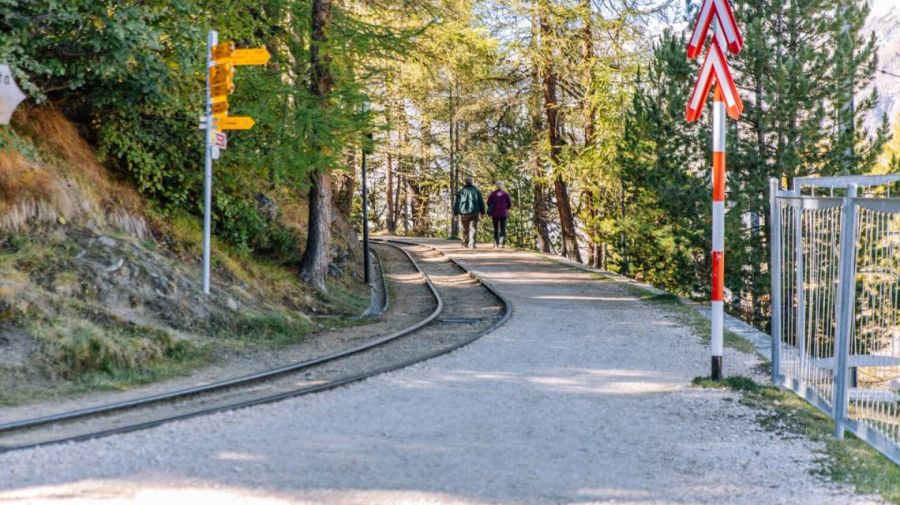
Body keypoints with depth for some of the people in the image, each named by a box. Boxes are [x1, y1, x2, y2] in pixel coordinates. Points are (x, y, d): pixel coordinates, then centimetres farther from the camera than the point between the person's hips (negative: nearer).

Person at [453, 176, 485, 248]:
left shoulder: (461, 191, 1)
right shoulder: (476, 191, 4)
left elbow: (457, 203, 1)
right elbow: (481, 203, 8)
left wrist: (455, 213, 6)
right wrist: (482, 212, 17)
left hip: (464, 213, 0)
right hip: (474, 212, 0)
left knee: (465, 229, 13)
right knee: (473, 229, -2)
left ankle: (465, 243, 17)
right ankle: (472, 244, -12)